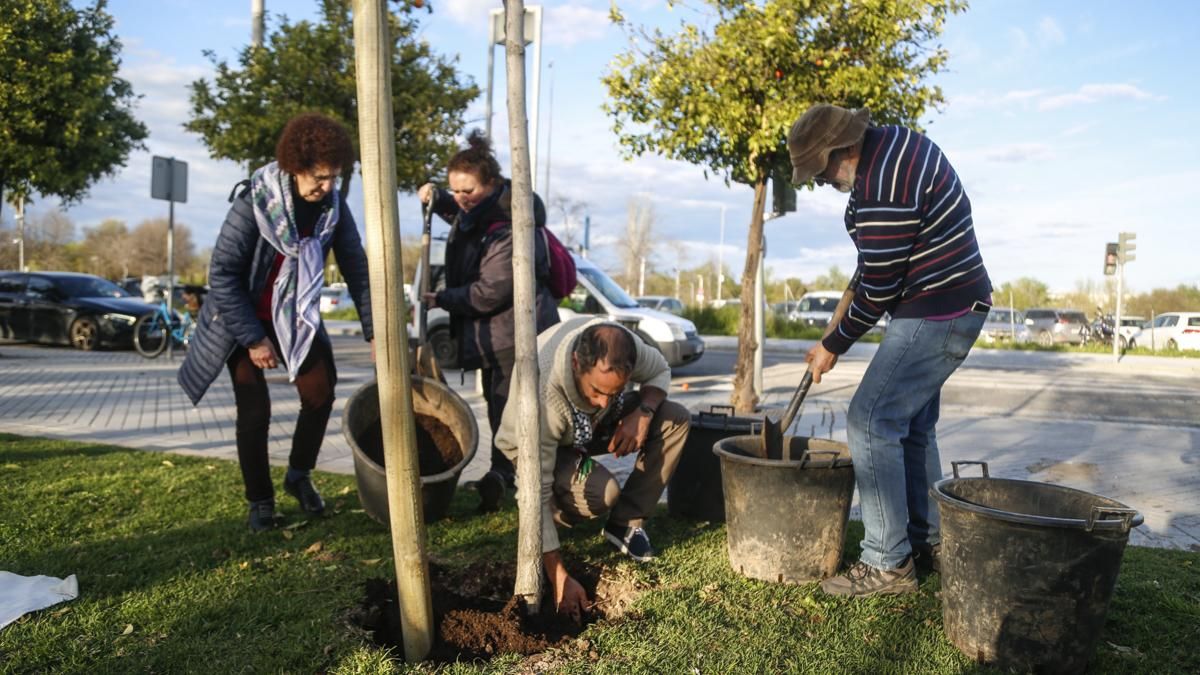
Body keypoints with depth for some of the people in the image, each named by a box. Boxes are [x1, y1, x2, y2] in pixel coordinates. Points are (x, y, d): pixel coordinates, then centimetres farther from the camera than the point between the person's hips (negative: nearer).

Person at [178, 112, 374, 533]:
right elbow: (222, 273, -20)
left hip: (295, 316, 4)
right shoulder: (255, 201, -23)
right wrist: (252, 338, -20)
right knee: (254, 410, -4)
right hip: (243, 317, -4)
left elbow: (356, 269, -5)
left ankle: (299, 475, 18)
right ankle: (260, 501, 13)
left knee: (321, 392, -5)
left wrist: (373, 331, -9)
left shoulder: (334, 206, -11)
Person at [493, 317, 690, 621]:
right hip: (535, 442, -5)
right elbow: (536, 491, -38)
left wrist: (644, 412, -27)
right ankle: (560, 512, 1)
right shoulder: (542, 395, -43)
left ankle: (625, 523, -7)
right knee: (602, 493, -34)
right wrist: (559, 577, -38)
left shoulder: (621, 346, -30)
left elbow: (660, 371, -6)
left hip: (595, 424, 5)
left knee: (676, 419, -16)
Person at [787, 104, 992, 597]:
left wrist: (833, 345, -7)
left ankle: (888, 565, -3)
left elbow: (878, 288, -19)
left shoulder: (883, 188, -26)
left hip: (936, 315, -11)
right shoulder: (895, 141, 6)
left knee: (871, 421, -10)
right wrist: (852, 292, 18)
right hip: (955, 304, 11)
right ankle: (928, 542, 28)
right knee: (911, 424, 17)